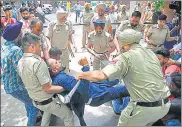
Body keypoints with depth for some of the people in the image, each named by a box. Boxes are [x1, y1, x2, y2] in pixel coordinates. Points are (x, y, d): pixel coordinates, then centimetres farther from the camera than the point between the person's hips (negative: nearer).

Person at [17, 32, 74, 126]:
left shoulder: (20, 62, -5)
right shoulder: (38, 62, -31)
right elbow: (48, 89, -28)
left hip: (35, 101, 8)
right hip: (48, 101, -8)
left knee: (47, 111, 39)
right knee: (68, 116, 13)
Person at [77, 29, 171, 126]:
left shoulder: (126, 57, -12)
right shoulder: (150, 53, 8)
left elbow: (100, 76, -19)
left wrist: (82, 74, -2)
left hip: (144, 108, -6)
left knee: (124, 123, 19)